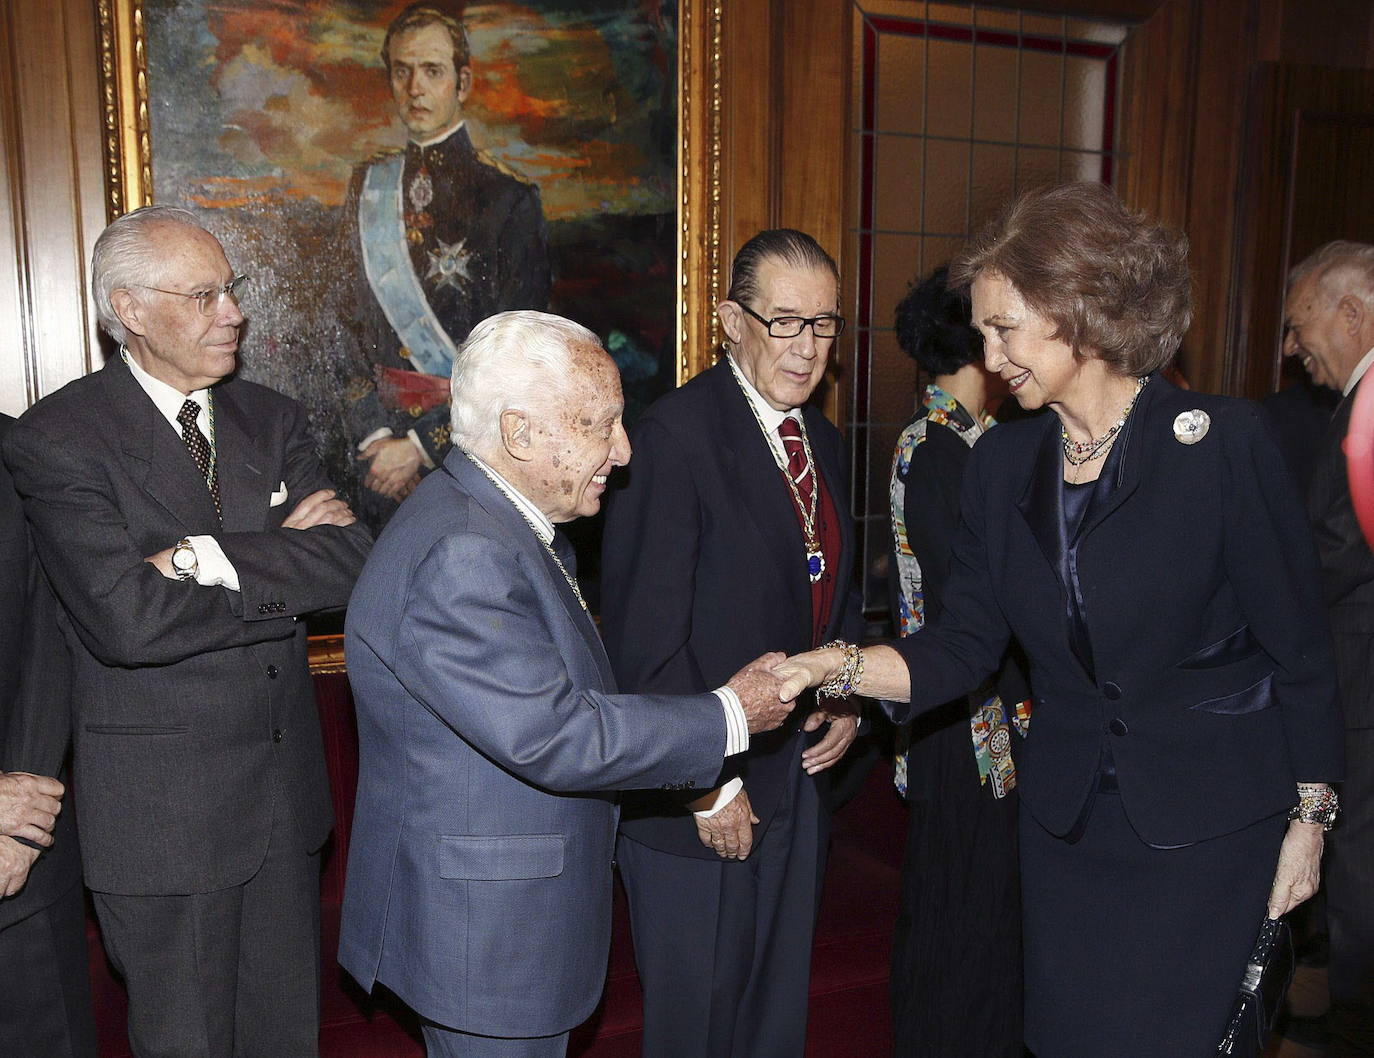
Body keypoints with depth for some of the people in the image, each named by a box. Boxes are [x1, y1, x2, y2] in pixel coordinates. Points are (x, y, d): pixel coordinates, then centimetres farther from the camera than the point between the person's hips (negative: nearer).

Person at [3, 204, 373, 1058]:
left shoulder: (271, 419, 6)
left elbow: (353, 560, -8)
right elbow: (126, 620, -24)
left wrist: (209, 558, -20)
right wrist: (283, 565, -14)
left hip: (286, 787, 5)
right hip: (161, 809, -5)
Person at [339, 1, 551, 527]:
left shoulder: (508, 198, -5)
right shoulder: (368, 186, 9)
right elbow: (350, 322, 8)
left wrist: (423, 445, -13)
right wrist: (376, 433, -5)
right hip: (382, 436, 4)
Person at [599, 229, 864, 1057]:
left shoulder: (823, 442, 9)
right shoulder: (676, 436, -17)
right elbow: (646, 637, -20)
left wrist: (848, 698, 3)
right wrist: (708, 785, -17)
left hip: (801, 779, 7)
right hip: (700, 801, -7)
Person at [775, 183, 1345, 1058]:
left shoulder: (1223, 443, -13)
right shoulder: (1003, 464, 1)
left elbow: (1299, 646, -7)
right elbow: (965, 647, -1)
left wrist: (1308, 819, -5)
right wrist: (838, 666, -15)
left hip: (1209, 822, -4)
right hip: (1068, 820, 5)